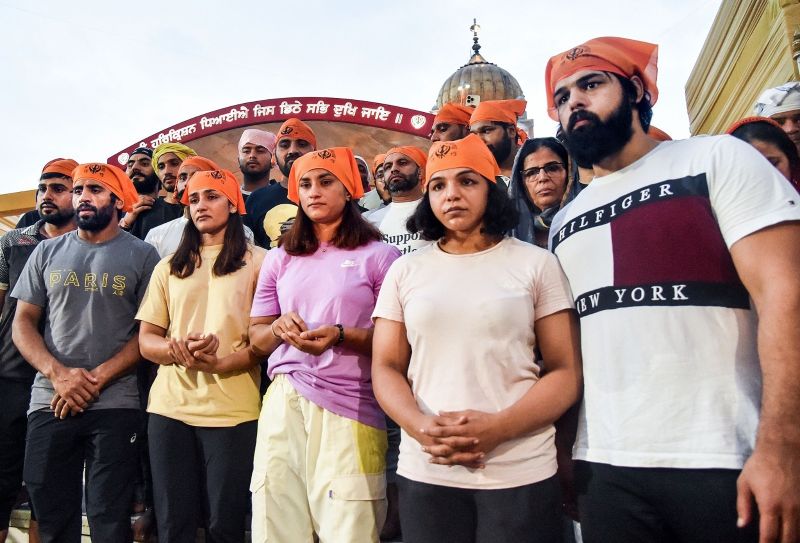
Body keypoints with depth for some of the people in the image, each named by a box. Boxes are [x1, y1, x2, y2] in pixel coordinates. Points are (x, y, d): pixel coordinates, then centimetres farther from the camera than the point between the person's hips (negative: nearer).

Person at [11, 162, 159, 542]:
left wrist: (97, 379, -13)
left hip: (115, 406, -3)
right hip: (49, 402, 3)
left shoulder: (141, 255, 1)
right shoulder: (48, 251, 10)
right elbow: (23, 323, 7)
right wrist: (58, 373, -10)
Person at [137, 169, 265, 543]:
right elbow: (146, 340, 11)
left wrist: (220, 363, -20)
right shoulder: (169, 268, 15)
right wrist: (176, 349, -12)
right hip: (170, 406, 4)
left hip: (231, 409, -3)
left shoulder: (257, 261, 3)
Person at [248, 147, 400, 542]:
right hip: (284, 402, 4)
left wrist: (341, 336, -18)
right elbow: (256, 338, 15)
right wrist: (279, 328, -7)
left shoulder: (378, 255, 0)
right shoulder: (279, 259, 14)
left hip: (350, 406, -3)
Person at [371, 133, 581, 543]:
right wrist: (421, 427, -14)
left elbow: (566, 372, -2)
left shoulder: (537, 264, 0)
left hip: (522, 474, -1)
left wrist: (497, 429, -17)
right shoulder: (405, 271, 6)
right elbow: (386, 368, 5)